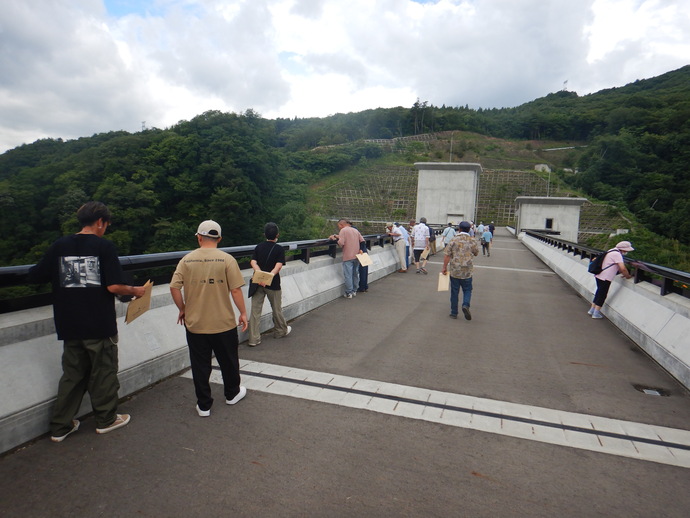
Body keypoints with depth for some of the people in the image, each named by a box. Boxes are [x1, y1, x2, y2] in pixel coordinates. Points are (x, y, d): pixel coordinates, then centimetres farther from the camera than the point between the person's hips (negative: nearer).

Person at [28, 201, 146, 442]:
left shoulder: (59, 246, 2)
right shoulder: (104, 246, -12)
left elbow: (34, 276, 5)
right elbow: (114, 286, -19)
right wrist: (134, 291, -1)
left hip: (70, 326, 5)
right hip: (100, 325, -5)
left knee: (72, 375, 18)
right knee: (104, 373, 12)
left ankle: (60, 426, 25)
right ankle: (106, 419, 25)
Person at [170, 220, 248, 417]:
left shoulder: (187, 260, -4)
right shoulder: (227, 259, -10)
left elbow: (174, 287, -6)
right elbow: (235, 290, -12)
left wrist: (182, 309, 10)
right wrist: (243, 313, -1)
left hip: (194, 324, 1)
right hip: (223, 323, -1)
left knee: (200, 365, 13)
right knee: (228, 361, 19)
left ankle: (203, 405, 23)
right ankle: (232, 394, 38)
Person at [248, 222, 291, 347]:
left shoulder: (259, 247, 4)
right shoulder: (279, 249, -6)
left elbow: (253, 262, -7)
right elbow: (279, 265, -20)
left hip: (258, 282, 3)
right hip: (273, 284, -2)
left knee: (255, 311, 4)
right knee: (276, 309, 16)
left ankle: (254, 339, 3)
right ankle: (281, 331, 36)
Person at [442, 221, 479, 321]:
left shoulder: (454, 240, -4)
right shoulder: (472, 240, -3)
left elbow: (447, 255, -7)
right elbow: (476, 253, 11)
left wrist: (444, 268, -1)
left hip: (454, 271, 0)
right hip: (467, 272, 0)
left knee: (454, 292, 9)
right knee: (467, 290, 15)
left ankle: (454, 313, 16)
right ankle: (466, 305, -11)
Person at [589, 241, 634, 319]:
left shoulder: (613, 251, 14)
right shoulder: (617, 254, -17)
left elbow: (617, 266, 23)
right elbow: (623, 268, -24)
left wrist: (624, 274, 14)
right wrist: (628, 276, -8)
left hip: (599, 276, 9)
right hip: (605, 278, -9)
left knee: (599, 293, 19)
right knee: (602, 294, 1)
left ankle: (592, 310, 27)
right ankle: (596, 313, 8)